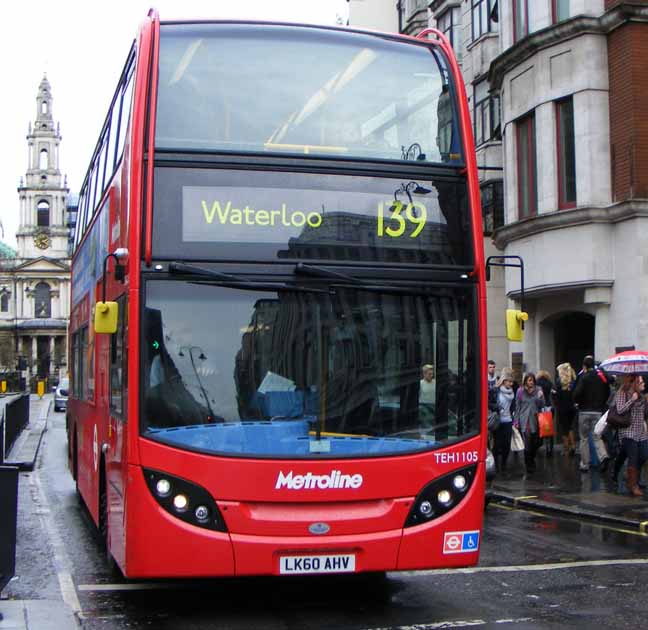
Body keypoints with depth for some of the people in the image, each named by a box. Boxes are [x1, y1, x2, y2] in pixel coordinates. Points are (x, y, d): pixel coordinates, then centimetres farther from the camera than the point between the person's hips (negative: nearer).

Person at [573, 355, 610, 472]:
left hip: (585, 411, -3)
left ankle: (584, 464, 12)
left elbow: (577, 393, -19)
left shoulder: (584, 377, -13)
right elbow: (607, 393, 8)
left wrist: (577, 401, 1)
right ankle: (603, 456, -15)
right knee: (596, 437, 10)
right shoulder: (602, 377, 2)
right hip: (598, 411, 3)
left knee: (584, 438, 9)